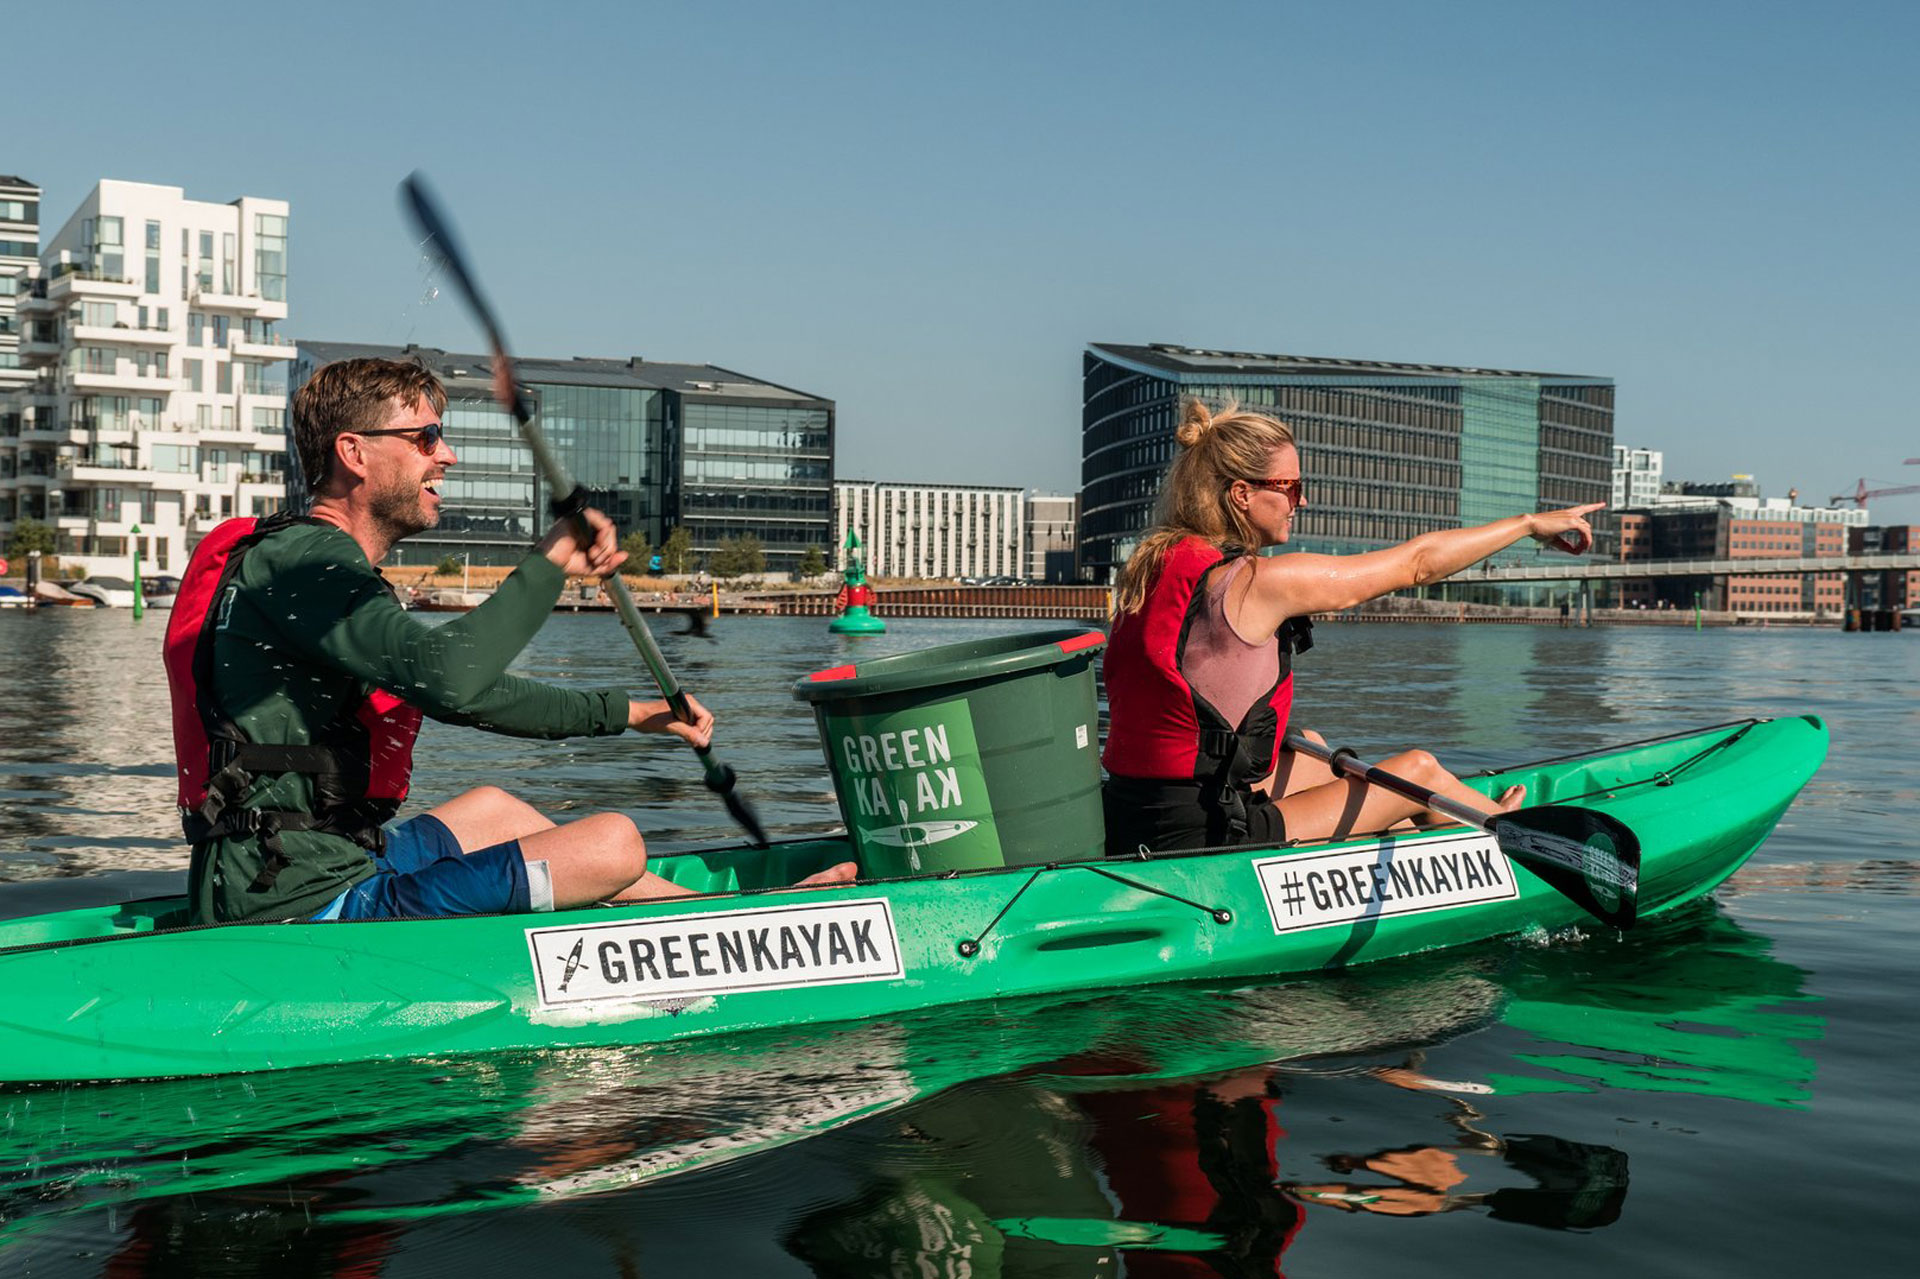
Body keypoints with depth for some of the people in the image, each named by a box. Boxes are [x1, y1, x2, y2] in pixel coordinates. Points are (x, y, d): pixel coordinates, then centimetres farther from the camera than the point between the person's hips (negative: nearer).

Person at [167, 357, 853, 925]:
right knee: (614, 843, -10)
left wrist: (622, 712, 28)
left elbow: (467, 693, 26)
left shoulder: (329, 570, 18)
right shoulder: (303, 559, -15)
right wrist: (548, 564, -20)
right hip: (306, 908, -11)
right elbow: (448, 675, -32)